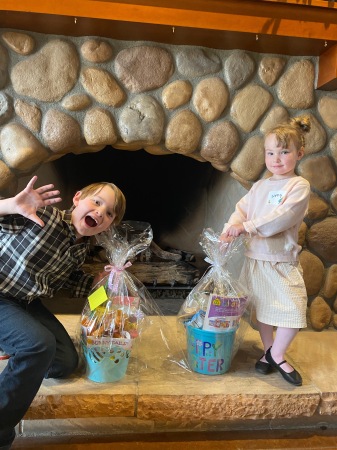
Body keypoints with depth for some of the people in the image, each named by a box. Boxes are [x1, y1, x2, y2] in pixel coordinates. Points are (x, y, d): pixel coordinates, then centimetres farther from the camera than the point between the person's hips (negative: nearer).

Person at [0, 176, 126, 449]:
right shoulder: (43, 214, -24)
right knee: (39, 344, -29)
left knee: (66, 363, 2)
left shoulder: (81, 250, -2)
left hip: (27, 303, 7)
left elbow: (75, 287, 11)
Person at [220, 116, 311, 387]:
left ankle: (276, 354, 14)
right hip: (255, 258, 5)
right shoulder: (260, 186, 9)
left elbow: (283, 217, -23)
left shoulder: (299, 186, -9)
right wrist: (230, 229, -20)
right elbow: (242, 209, 0)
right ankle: (269, 352, 34)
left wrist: (247, 226, -28)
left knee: (294, 310, -10)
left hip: (282, 261, -4)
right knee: (262, 309, 15)